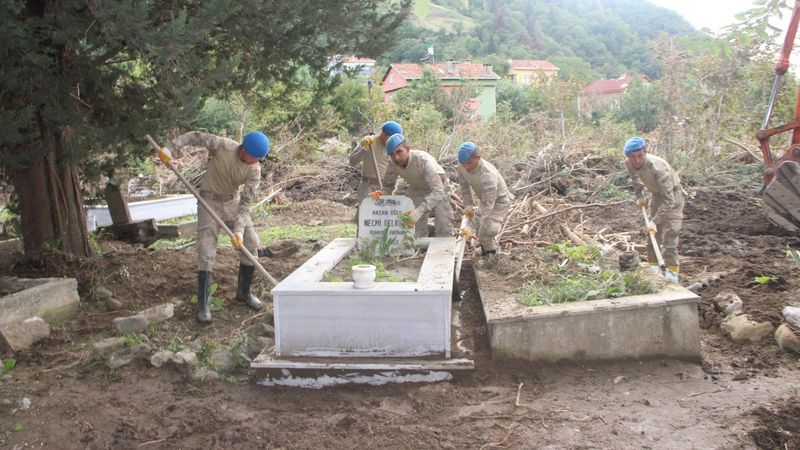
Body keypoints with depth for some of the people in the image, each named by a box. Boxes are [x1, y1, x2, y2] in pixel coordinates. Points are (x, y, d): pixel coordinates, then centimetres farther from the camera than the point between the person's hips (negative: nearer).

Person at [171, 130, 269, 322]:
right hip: (209, 200, -3)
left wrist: (239, 230, -27)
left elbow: (246, 201, -18)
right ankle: (203, 304, -4)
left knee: (251, 244, -3)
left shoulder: (254, 170, -17)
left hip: (232, 202, 3)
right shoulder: (222, 146, -24)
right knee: (206, 251, -9)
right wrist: (172, 146, -31)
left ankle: (243, 291, 16)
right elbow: (195, 136, -15)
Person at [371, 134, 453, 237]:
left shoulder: (424, 161, -39)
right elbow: (388, 186, -5)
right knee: (416, 232, 6)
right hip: (416, 190, 5)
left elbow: (438, 191, -47)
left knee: (444, 232, -10)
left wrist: (419, 211, -59)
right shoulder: (393, 165, -22)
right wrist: (380, 193, -30)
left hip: (438, 187, -5)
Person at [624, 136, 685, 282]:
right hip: (656, 194, 7)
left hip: (672, 195, -7)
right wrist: (639, 196, 4)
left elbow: (669, 200, -41)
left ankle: (672, 273, -8)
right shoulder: (629, 163, -19)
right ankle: (653, 265, 27)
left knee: (669, 233, -14)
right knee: (651, 233, 13)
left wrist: (654, 221, -43)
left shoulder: (658, 167, -39)